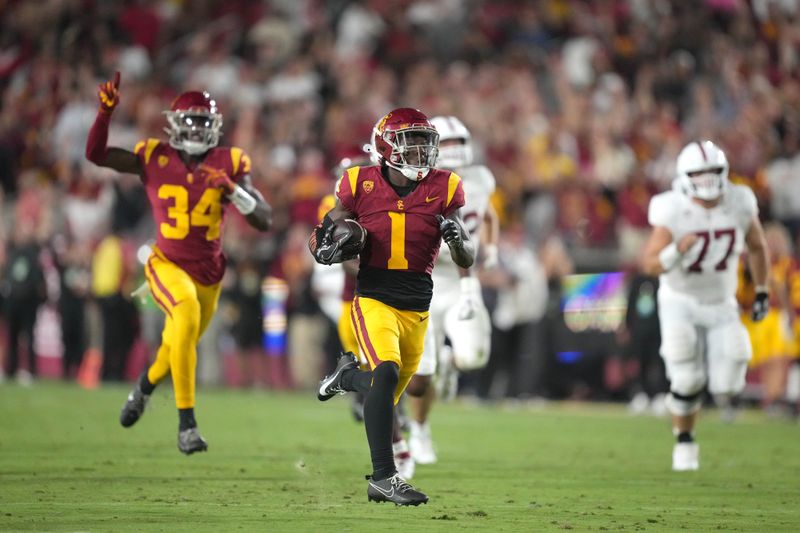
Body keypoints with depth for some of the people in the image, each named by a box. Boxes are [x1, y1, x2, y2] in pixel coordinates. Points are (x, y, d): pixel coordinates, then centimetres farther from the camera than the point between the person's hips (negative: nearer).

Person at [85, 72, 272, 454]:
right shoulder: (156, 158, -5)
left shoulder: (230, 165, -5)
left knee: (176, 349, 19)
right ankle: (186, 423, -30)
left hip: (208, 273, 3)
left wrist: (231, 189, -25)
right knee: (187, 313, -34)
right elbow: (95, 154, -5)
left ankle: (144, 387, 59)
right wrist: (105, 113, -18)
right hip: (168, 265, -3)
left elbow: (264, 221, -10)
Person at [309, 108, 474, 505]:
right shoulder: (361, 185, -4)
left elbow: (467, 262, 3)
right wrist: (327, 249, -16)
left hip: (417, 309, 4)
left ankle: (348, 375, 52)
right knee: (387, 371, -28)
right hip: (374, 298, -4)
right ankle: (383, 477, -25)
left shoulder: (443, 189, 0)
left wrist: (457, 239, -19)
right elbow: (321, 235, 7)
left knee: (387, 393, 16)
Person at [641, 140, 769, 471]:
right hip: (680, 303, -3)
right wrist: (678, 249, -41)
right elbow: (650, 265, -23)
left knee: (726, 387, -8)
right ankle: (684, 442, 16)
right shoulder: (673, 212, -20)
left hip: (721, 304, 3)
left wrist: (762, 291, 10)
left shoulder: (740, 205, -10)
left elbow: (757, 247, 9)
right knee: (687, 383, -11)